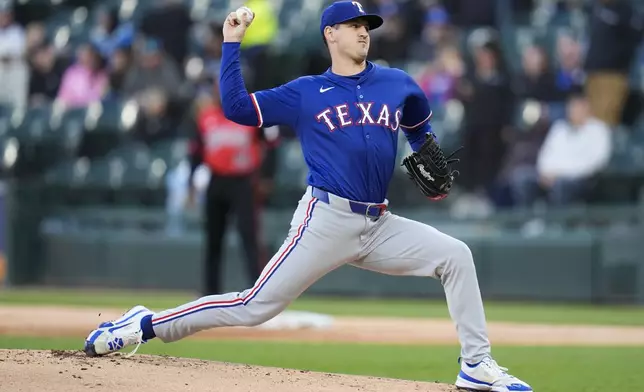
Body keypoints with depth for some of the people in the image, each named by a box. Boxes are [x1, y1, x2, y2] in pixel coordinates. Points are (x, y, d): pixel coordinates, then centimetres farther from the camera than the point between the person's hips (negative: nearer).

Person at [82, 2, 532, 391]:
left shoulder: (398, 84, 12)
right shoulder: (304, 93, 4)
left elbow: (420, 126, 31)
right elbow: (237, 107, 0)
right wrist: (232, 44, -2)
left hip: (380, 227, 4)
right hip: (326, 220, -4)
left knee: (455, 254, -7)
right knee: (255, 307, -9)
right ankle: (146, 325, 1)